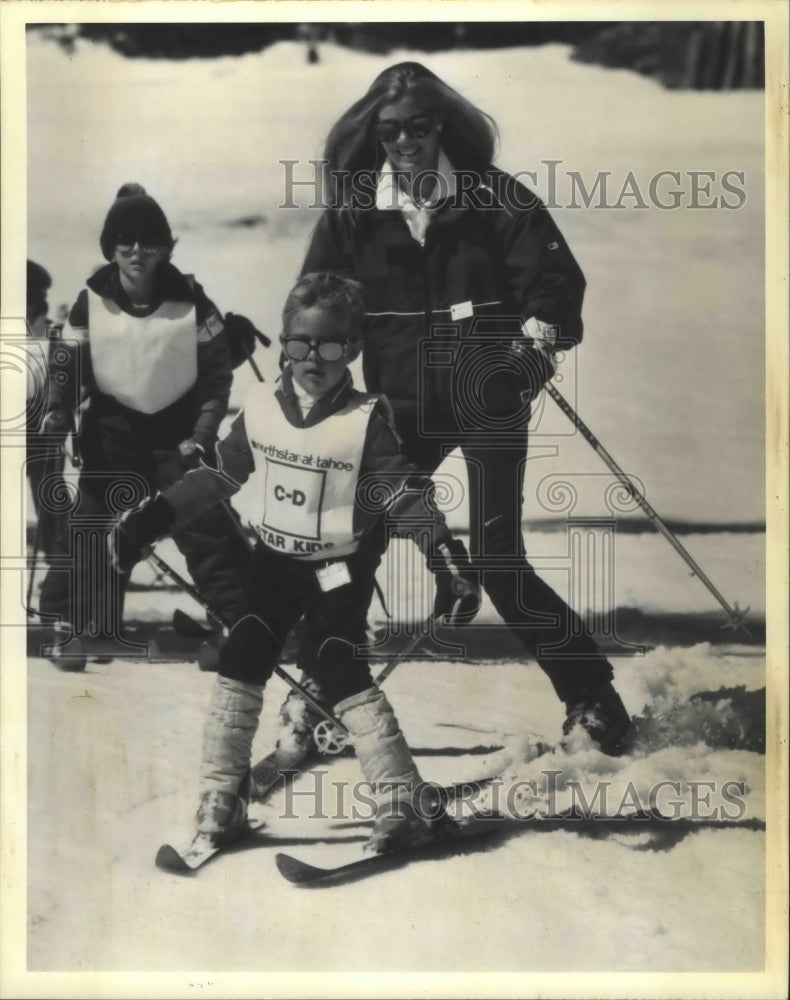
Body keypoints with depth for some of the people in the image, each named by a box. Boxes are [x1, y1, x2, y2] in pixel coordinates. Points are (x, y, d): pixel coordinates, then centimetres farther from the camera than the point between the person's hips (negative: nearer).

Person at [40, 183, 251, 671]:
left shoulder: (191, 300, -8)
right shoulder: (91, 302, -6)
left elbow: (216, 373, -4)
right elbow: (71, 366, 1)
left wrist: (201, 436, -11)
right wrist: (59, 412, -17)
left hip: (178, 428, -1)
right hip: (113, 432, 2)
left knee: (207, 525, -4)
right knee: (97, 524, 1)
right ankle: (92, 629, 13)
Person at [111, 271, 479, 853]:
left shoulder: (367, 421, -16)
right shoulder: (260, 411, -4)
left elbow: (408, 496, -17)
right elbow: (216, 478, 7)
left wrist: (449, 559, -28)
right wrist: (149, 521, 4)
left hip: (341, 569, -4)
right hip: (276, 562, 4)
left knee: (341, 668, -16)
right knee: (242, 662, -3)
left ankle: (400, 802, -9)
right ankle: (221, 797, 8)